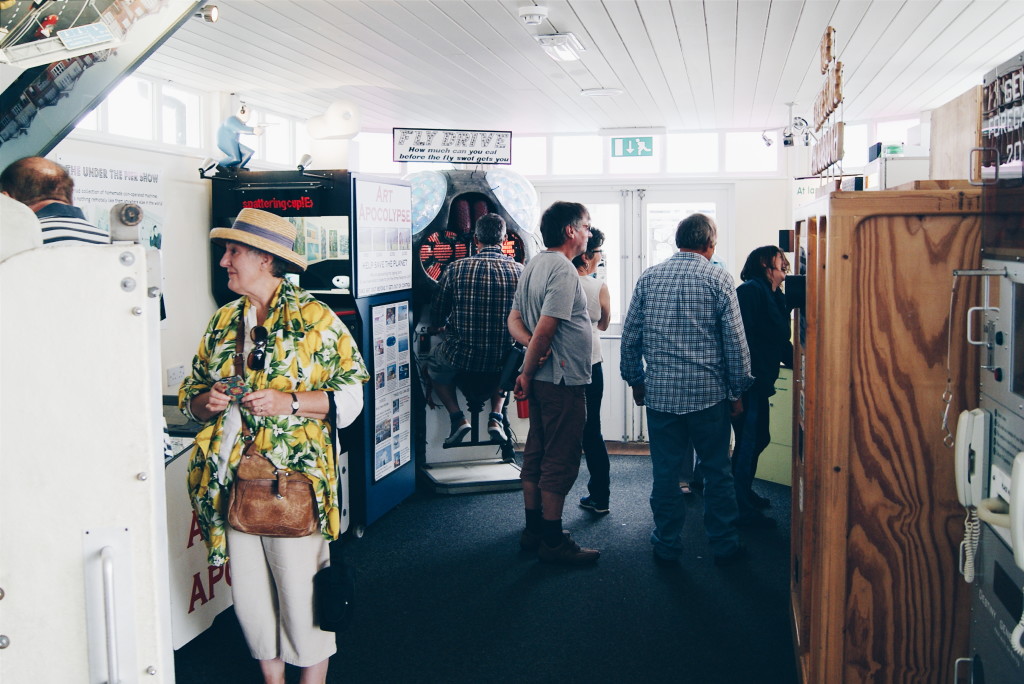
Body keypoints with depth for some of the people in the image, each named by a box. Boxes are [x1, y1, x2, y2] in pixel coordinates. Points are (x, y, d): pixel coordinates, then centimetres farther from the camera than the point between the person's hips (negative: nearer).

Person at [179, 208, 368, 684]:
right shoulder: (223, 322, 13)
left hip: (295, 483, -5)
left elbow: (350, 396, -6)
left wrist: (289, 401, -19)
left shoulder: (315, 318, -3)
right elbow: (189, 396, 19)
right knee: (248, 592, 12)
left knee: (301, 593, 2)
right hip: (234, 481, 5)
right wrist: (206, 402, -4)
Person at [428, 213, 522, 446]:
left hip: (462, 357, -2)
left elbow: (437, 319, 1)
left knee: (435, 361, 32)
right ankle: (496, 417, 23)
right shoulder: (519, 271, -6)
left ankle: (457, 417, 15)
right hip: (503, 360, 2)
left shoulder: (456, 269, -9)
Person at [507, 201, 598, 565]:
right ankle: (553, 541, 6)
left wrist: (533, 344, -8)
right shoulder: (563, 270, -17)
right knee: (560, 462, -2)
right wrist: (527, 374, -12)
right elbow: (545, 329, -22)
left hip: (543, 380, 10)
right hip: (563, 381, -10)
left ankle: (534, 530, 26)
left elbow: (514, 319, 11)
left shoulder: (533, 265, 12)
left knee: (536, 455, 15)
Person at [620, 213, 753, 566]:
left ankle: (667, 546, 19)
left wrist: (636, 381, 16)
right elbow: (735, 341, -4)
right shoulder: (718, 279, -4)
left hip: (660, 392, 2)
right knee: (717, 471, 11)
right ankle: (724, 545, 20)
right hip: (709, 392, -2)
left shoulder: (649, 277, 4)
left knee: (665, 472, 10)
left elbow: (630, 337, 6)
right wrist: (737, 391, 5)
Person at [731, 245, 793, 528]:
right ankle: (742, 509, 6)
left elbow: (781, 344, 21)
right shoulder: (750, 290, -14)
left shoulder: (775, 297, 17)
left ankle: (745, 493, 37)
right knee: (748, 442, -4)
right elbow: (742, 337, -24)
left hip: (760, 383, 10)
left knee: (759, 439, 20)